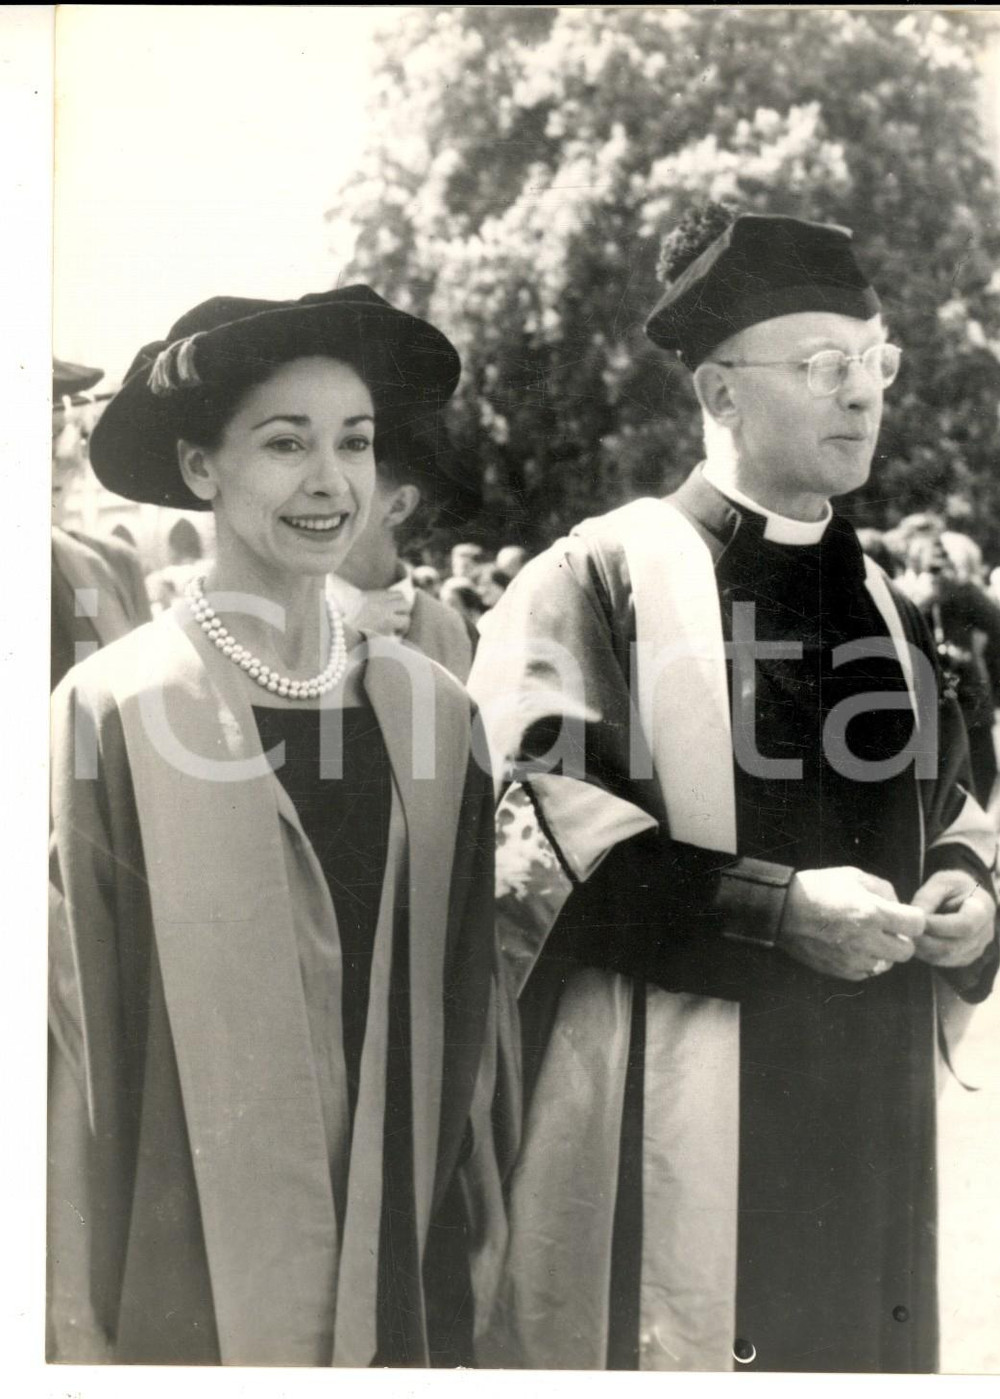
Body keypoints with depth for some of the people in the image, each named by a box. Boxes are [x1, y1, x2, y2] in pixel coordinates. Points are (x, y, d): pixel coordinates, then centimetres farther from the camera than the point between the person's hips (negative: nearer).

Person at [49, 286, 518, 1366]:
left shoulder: (430, 707, 0)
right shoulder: (115, 710, -11)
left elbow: (469, 1008, 6)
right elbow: (77, 1034, -9)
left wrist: (482, 1259, 6)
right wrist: (83, 1328, -8)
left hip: (409, 1278, 4)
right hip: (196, 1288, -3)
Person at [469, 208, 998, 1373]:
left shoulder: (880, 606, 15)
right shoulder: (601, 578, -6)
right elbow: (537, 822, -15)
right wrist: (777, 909, -19)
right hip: (665, 1121, -6)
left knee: (853, 1341, 13)